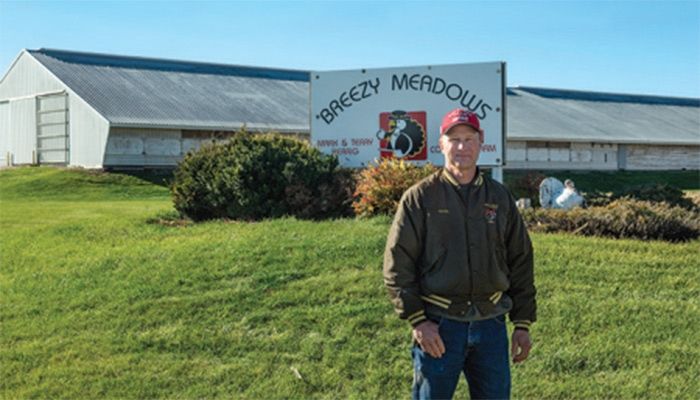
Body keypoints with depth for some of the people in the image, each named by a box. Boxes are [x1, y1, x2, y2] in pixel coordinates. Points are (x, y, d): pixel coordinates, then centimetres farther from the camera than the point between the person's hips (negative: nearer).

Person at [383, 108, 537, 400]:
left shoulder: (500, 198, 8)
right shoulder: (420, 198, -3)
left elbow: (521, 263, 12)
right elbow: (397, 265, -6)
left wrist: (523, 324, 8)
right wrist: (417, 320, -12)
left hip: (491, 325, 4)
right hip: (438, 326, -3)